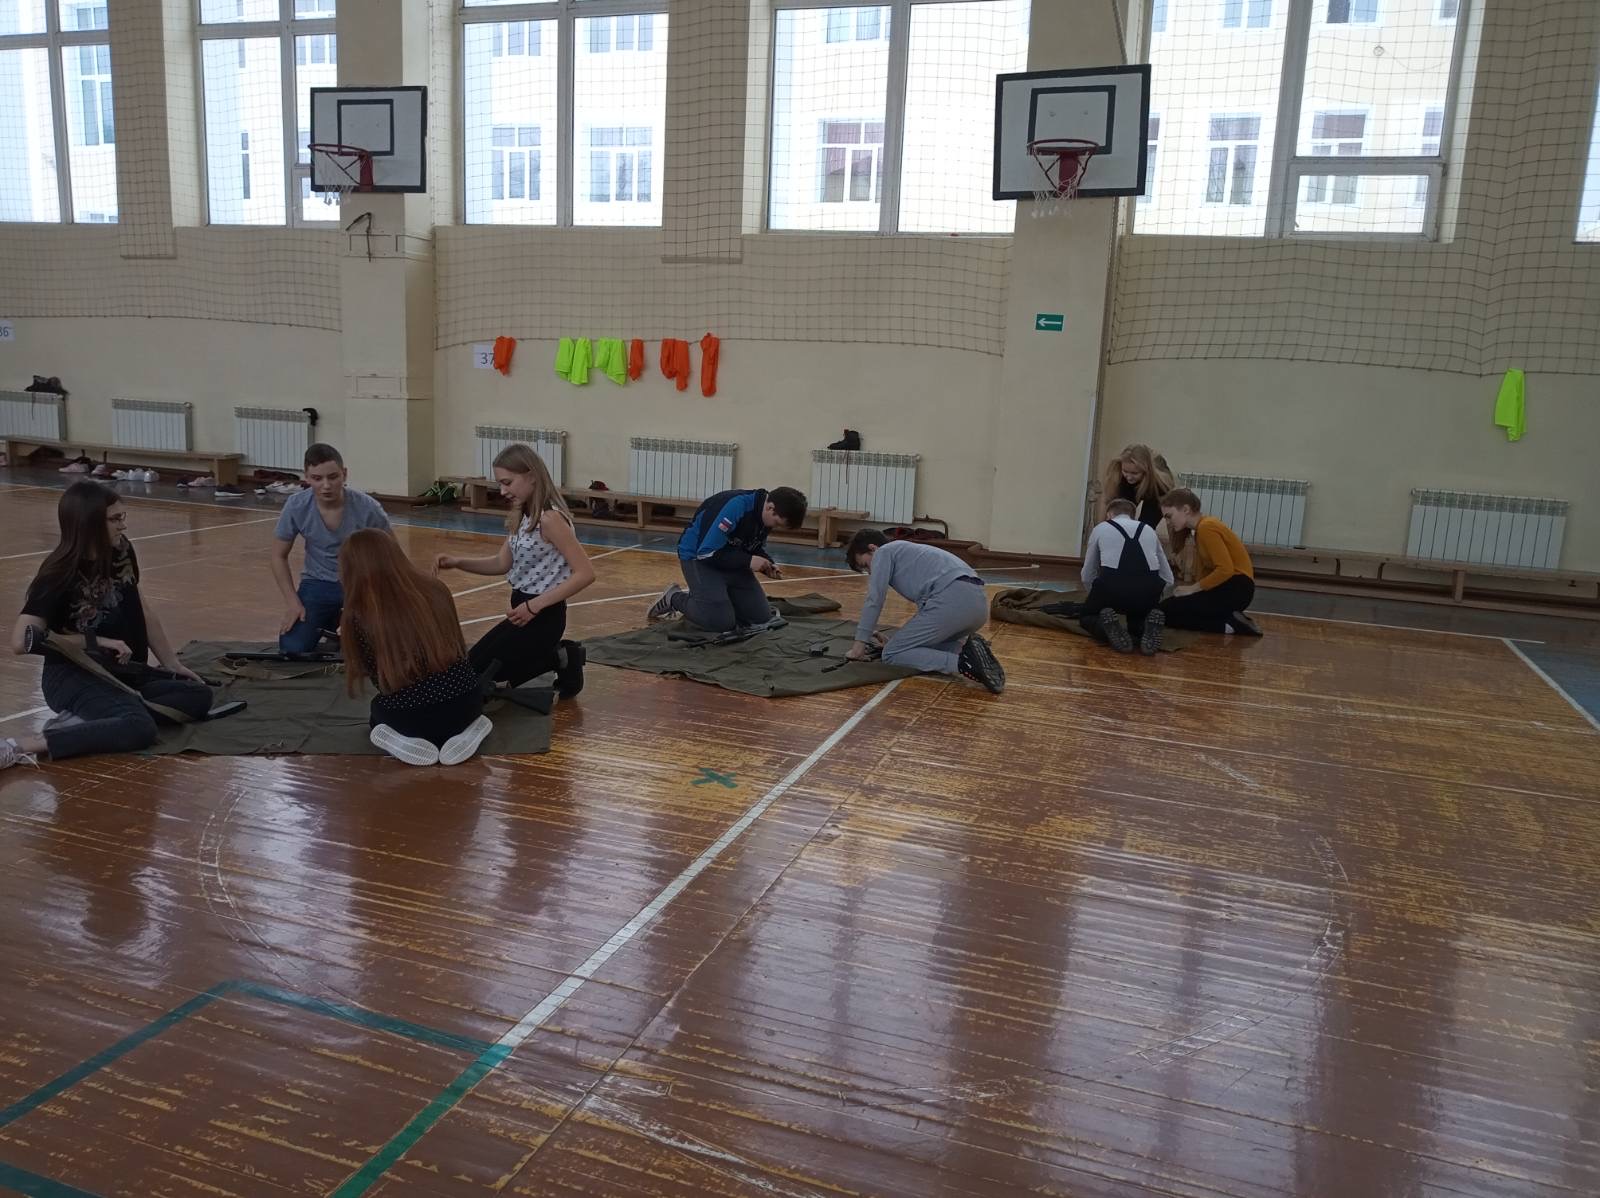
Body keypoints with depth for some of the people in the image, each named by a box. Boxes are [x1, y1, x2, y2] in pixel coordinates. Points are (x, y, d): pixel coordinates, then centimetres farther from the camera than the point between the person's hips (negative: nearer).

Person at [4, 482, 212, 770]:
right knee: (140, 728, -33)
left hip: (123, 672, 8)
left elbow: (142, 610, 12)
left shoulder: (121, 551, 1)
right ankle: (22, 746, -28)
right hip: (73, 676, -8)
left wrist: (173, 663, 13)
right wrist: (98, 641, -20)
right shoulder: (59, 575, -17)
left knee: (199, 696, -10)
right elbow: (21, 641, -23)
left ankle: (83, 719, -16)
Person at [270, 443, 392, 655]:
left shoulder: (367, 507, -23)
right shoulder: (296, 507, -17)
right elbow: (279, 556, -2)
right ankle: (330, 624, 20)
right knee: (291, 648, -14)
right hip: (318, 583, 2)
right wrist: (292, 602, -9)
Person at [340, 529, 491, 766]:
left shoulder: (359, 615, -8)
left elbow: (373, 673, 5)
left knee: (379, 712, 35)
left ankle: (401, 741, 3)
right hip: (467, 705, 2)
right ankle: (466, 732, 8)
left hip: (409, 719, -1)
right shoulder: (436, 590, 0)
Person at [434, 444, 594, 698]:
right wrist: (458, 563, -7)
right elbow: (502, 564, 9)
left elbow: (586, 573, -25)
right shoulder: (524, 516, 7)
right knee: (473, 665, 16)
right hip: (523, 610, 9)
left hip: (543, 615, -9)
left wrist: (535, 606, -24)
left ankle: (558, 660, -1)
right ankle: (559, 656, 11)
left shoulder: (550, 518, -21)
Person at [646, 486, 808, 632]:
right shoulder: (736, 506, -32)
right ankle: (674, 598, 4)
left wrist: (766, 564, -10)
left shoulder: (765, 515, -7)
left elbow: (756, 548, 11)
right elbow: (707, 553, -30)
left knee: (761, 618, -2)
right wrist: (747, 561, -29)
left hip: (731, 560, 8)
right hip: (699, 557, -8)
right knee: (722, 622, -22)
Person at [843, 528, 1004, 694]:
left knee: (892, 654, 2)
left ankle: (962, 663, -15)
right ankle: (968, 648, 3)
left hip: (951, 600, -9)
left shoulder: (883, 552, 14)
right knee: (929, 646, 32)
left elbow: (874, 600, 4)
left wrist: (860, 643, 10)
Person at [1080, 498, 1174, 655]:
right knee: (1138, 619, 34)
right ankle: (1147, 631, -3)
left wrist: (1101, 596, 42)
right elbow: (1168, 579, 30)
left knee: (1086, 617, 27)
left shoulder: (1100, 528, 23)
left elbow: (1087, 576, 25)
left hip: (1112, 584, -2)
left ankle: (1111, 629, -7)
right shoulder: (1149, 530, 29)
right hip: (1149, 588, 2)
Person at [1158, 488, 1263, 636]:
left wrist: (1192, 589, -17)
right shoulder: (1200, 529, 16)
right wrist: (1192, 589, -8)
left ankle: (1228, 624, -11)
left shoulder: (1206, 528, -15)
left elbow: (1226, 569, -23)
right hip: (1224, 586, 10)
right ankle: (1230, 619, 4)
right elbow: (1205, 571, 7)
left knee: (1165, 612, -12)